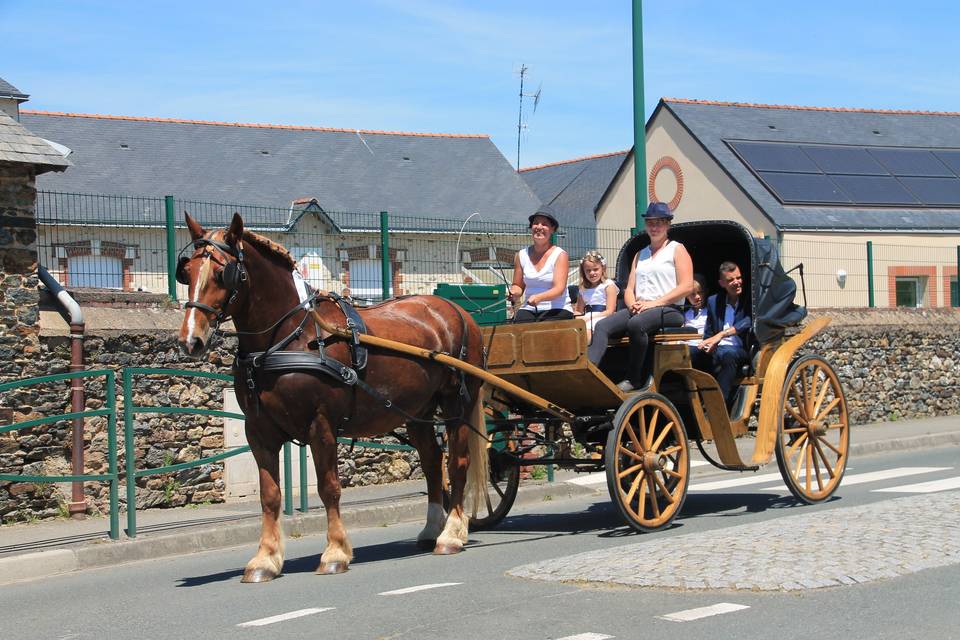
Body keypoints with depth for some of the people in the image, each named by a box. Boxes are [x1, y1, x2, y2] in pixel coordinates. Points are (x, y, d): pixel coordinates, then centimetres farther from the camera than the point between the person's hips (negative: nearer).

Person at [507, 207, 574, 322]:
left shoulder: (560, 255, -2)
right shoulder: (521, 255, 10)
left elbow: (559, 289, -13)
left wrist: (538, 297, -31)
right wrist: (513, 293, -6)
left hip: (557, 310, -3)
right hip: (529, 310, 3)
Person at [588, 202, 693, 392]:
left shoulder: (677, 250, 10)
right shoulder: (640, 254, 27)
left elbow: (686, 287, -4)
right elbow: (629, 288, 19)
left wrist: (654, 303, -13)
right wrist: (633, 304, -6)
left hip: (668, 310, -5)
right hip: (639, 310, 6)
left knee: (636, 324, -37)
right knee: (602, 326, -22)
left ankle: (634, 379, -30)